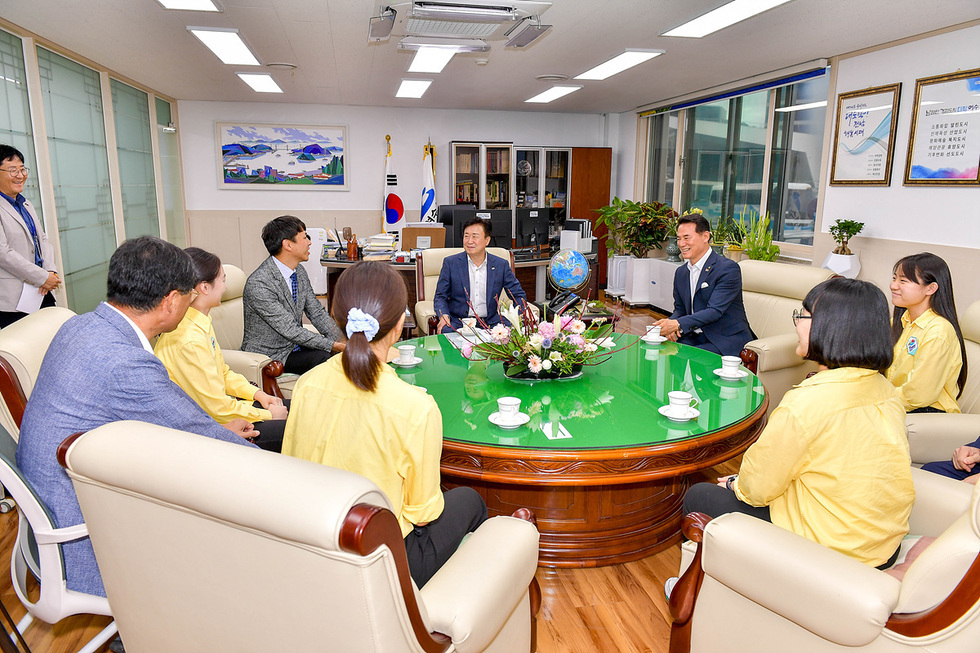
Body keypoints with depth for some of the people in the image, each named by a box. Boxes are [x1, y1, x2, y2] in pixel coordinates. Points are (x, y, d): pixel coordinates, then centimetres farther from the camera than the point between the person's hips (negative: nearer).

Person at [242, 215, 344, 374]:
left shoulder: (299, 272, 4)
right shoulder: (258, 283, -23)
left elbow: (317, 313, 6)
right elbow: (290, 330, -24)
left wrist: (342, 340, -9)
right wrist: (333, 345, -25)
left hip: (295, 345, 8)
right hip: (269, 355, -8)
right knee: (325, 357, -27)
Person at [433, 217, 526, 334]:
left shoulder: (501, 265, 5)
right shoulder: (450, 263, 2)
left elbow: (519, 295, 11)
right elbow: (440, 297, 6)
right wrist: (443, 315, -16)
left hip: (490, 321, 1)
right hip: (458, 322, -1)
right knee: (446, 331, -33)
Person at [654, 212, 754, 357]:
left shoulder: (728, 269, -12)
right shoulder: (681, 273, 12)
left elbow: (715, 311, -22)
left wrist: (677, 324, -33)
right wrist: (669, 326, -9)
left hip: (729, 340, -6)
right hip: (696, 338, 6)